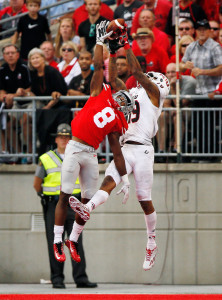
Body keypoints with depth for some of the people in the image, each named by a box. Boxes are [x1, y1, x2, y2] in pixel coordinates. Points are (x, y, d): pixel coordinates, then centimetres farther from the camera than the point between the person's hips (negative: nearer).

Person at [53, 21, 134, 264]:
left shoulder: (116, 123, 16)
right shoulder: (101, 94, 9)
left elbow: (117, 153, 16)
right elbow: (98, 66, 9)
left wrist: (124, 179, 12)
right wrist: (101, 39, 9)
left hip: (91, 154, 4)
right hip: (74, 149, -4)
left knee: (87, 200, 4)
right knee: (65, 195, -5)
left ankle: (73, 240, 19)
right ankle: (57, 242, -3)